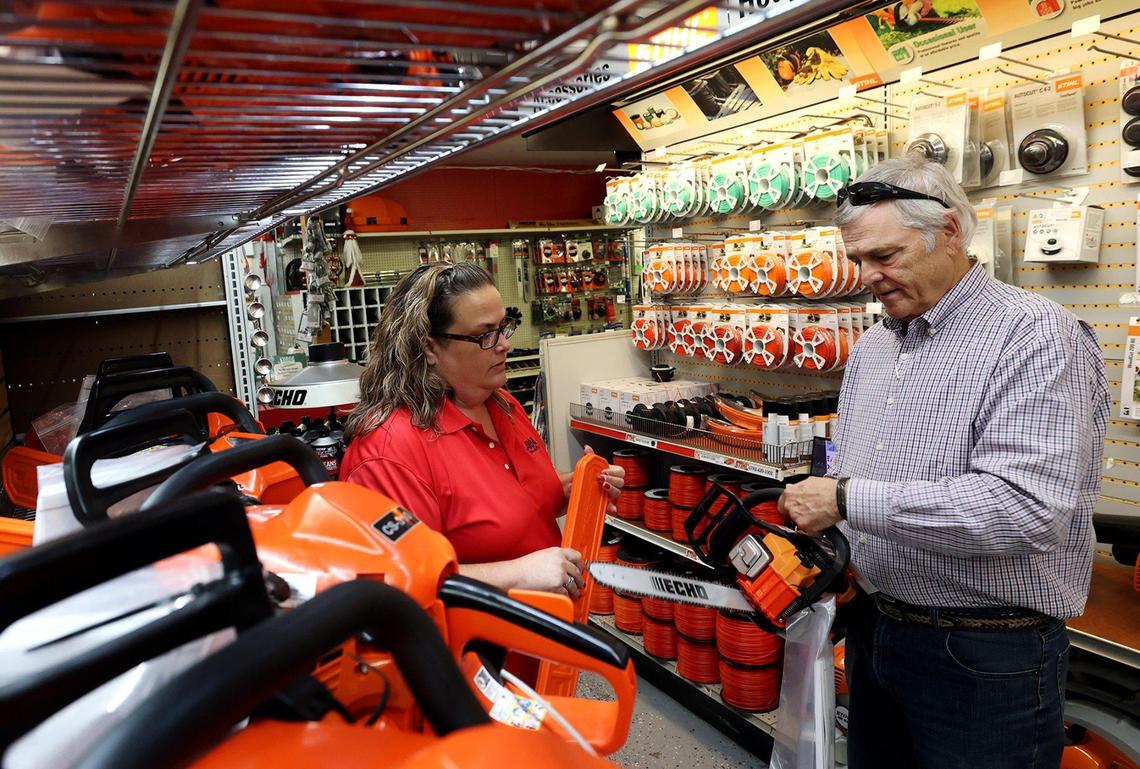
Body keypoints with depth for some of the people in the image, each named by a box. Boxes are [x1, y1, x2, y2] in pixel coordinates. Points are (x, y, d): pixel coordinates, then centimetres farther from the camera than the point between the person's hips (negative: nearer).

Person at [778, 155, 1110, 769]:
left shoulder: (1036, 335, -16)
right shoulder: (872, 347, 8)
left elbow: (1025, 507, -28)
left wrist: (846, 501, -25)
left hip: (987, 654, -7)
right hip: (873, 628, 7)